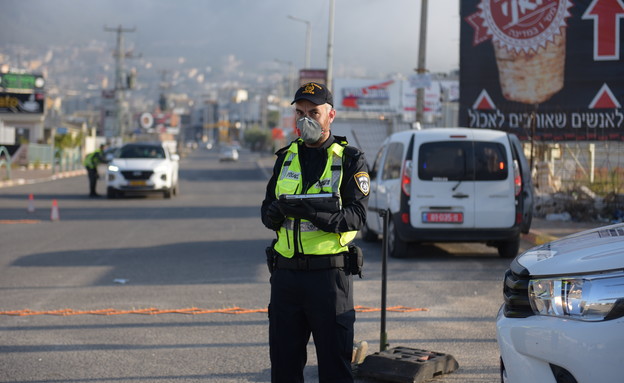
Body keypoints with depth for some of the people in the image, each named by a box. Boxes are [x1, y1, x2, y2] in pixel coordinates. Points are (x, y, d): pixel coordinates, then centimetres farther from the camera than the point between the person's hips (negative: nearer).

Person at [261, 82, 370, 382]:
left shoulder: (350, 160, -1)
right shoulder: (286, 157, 14)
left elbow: (355, 216, -13)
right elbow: (267, 212, 11)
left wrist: (311, 212, -28)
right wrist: (275, 211, -13)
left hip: (329, 275, -4)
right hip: (286, 274, 5)